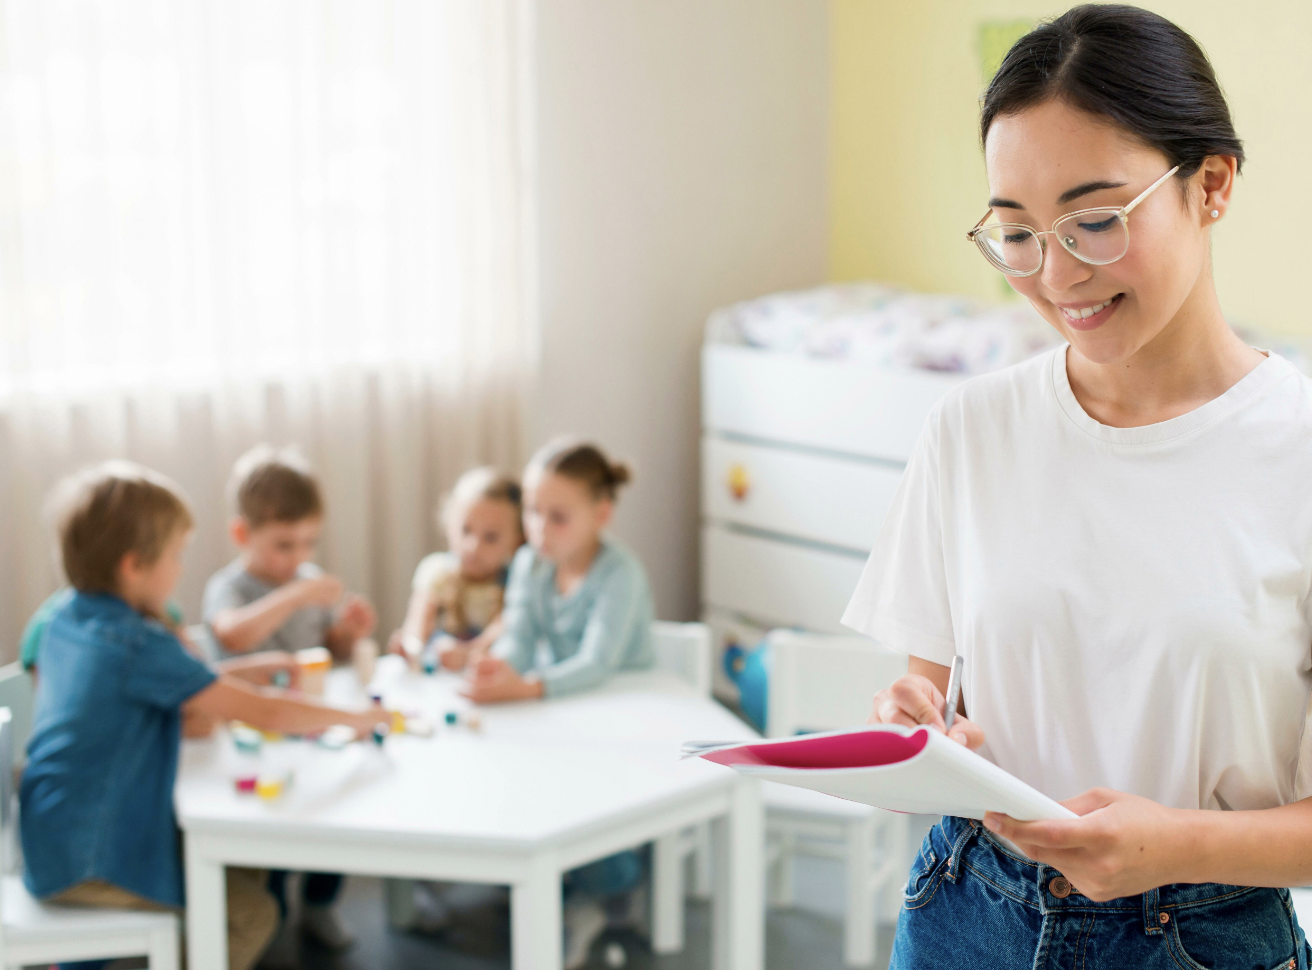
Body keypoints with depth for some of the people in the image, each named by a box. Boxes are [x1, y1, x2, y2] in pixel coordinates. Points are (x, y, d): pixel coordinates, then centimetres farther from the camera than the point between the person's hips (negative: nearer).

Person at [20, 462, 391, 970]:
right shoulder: (141, 646, -24)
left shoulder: (66, 622, 4)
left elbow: (184, 689, 15)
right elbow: (264, 713, -22)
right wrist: (356, 717, -9)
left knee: (242, 872, 16)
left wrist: (256, 673, 8)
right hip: (89, 864, -9)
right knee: (252, 912, -4)